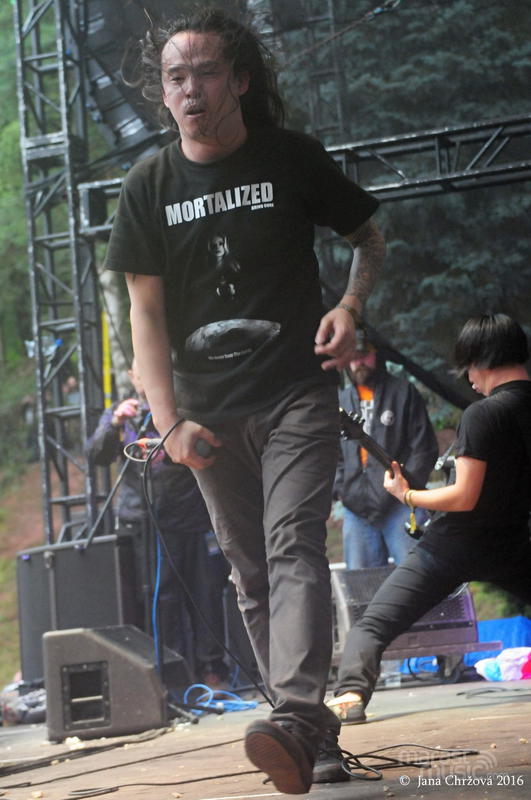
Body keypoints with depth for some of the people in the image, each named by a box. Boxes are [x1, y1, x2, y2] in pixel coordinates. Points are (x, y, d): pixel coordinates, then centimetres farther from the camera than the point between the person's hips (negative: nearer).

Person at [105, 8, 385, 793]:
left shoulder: (293, 159, -2)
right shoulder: (150, 186, 3)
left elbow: (368, 239, 12)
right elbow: (146, 309, 2)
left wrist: (350, 306, -9)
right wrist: (169, 420, -8)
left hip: (298, 395, -4)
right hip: (213, 415, 4)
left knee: (293, 546, -21)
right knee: (252, 575, 7)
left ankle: (295, 718, -35)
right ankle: (314, 732, 15)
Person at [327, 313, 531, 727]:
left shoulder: (483, 414, -16)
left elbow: (465, 498, -18)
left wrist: (406, 494, -5)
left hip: (454, 543, -5)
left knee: (372, 626, -1)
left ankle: (352, 692, -22)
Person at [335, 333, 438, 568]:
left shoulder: (403, 392, 8)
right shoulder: (341, 401, 19)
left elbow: (425, 449, 3)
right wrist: (342, 490, 3)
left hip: (400, 506, -4)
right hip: (356, 509, 4)